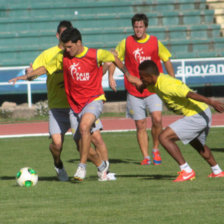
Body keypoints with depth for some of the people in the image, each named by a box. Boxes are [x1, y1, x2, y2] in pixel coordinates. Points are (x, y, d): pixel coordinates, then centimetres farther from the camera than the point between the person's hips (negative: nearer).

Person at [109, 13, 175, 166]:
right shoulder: (126, 43, 2)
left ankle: (156, 149, 2)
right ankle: (146, 157, 10)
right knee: (140, 125, 1)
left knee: (157, 118, -18)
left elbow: (167, 60, 11)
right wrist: (111, 77, -2)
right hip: (134, 90, 1)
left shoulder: (155, 42, 2)